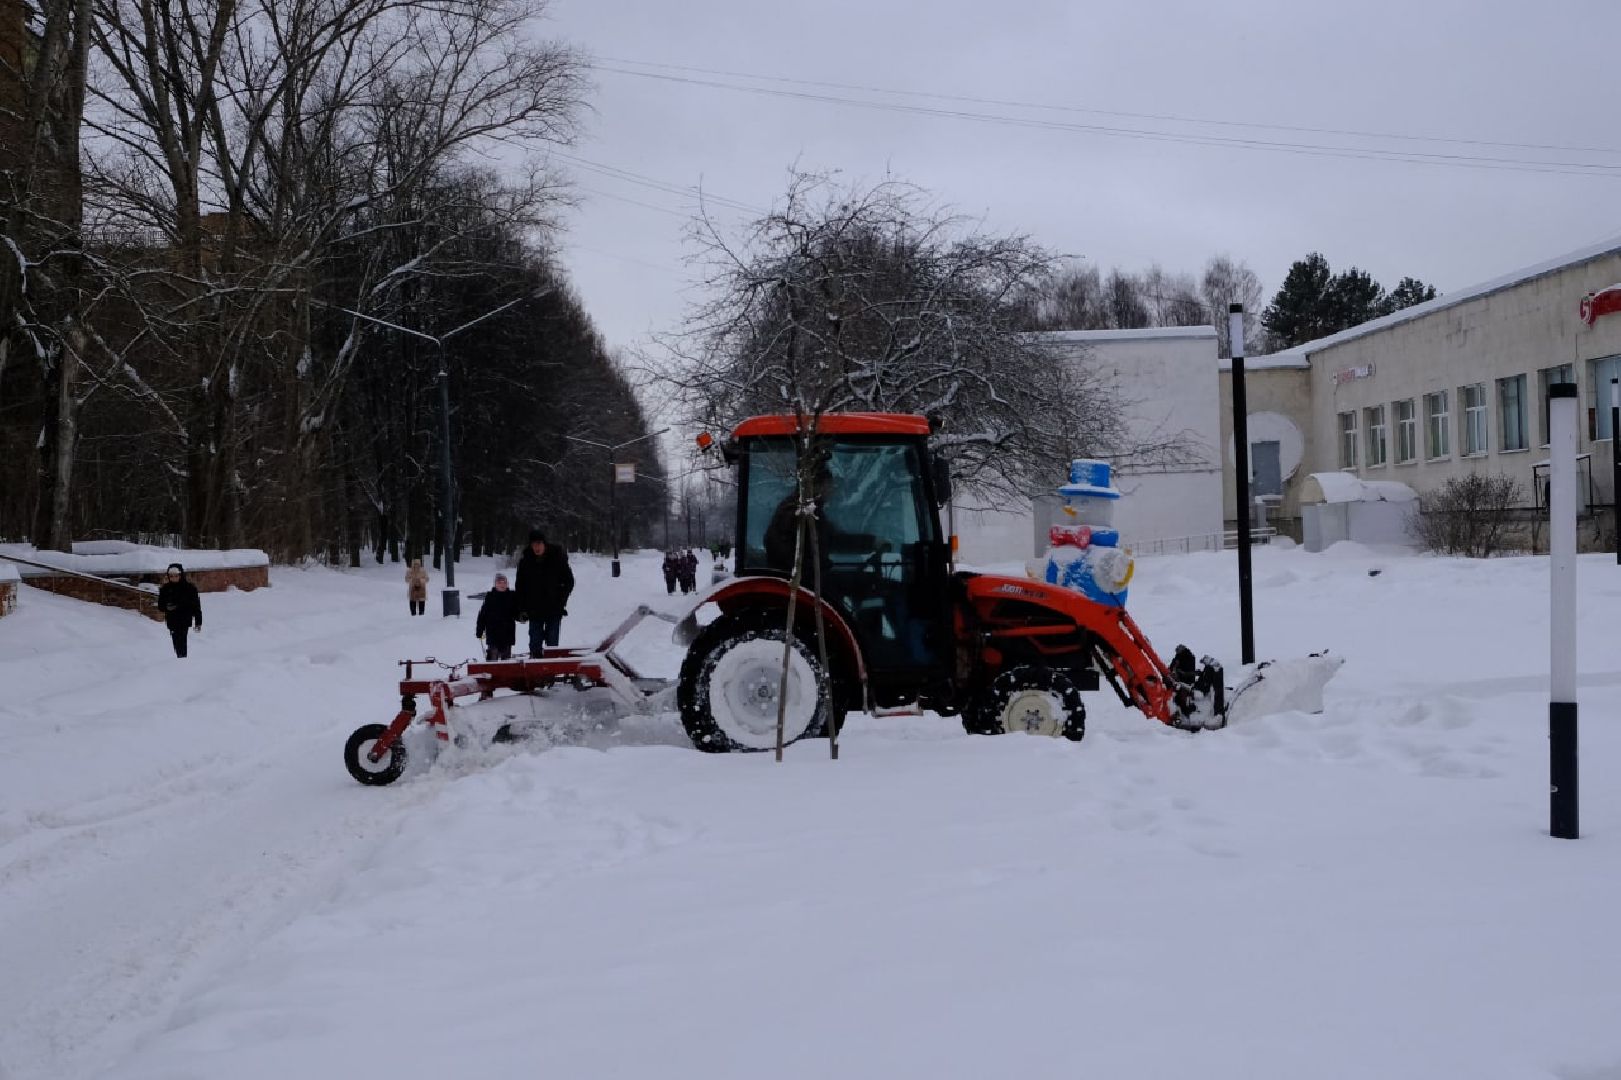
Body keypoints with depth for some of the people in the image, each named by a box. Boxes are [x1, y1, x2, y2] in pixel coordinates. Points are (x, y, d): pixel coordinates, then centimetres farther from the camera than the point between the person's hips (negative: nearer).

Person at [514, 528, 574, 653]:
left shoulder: (557, 558, -4)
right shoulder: (525, 562, 0)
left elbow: (569, 581, 4)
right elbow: (520, 587, 7)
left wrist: (561, 601, -4)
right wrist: (522, 608, 0)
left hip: (554, 610, -2)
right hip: (534, 611, 2)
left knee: (552, 643, 0)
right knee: (535, 644, 3)